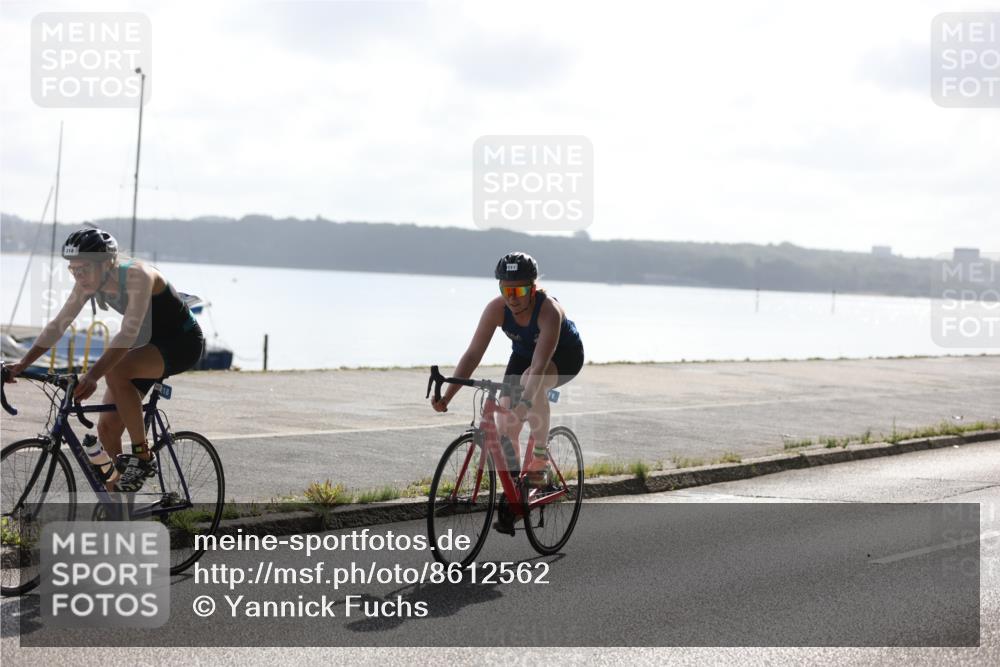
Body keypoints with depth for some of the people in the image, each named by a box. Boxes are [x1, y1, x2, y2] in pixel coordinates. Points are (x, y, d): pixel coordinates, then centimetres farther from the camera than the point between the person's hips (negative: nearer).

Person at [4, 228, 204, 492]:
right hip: (151, 344, 8)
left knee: (115, 371, -34)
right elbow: (58, 325, -5)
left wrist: (93, 375, -50)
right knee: (107, 427, -1)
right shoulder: (89, 282, -8)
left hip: (183, 342, -8)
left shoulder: (137, 276, -30)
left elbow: (128, 333, -40)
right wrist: (23, 364, -15)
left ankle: (143, 457, -21)